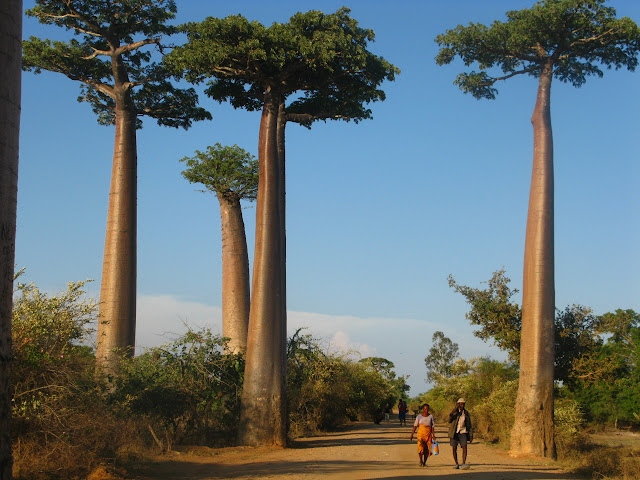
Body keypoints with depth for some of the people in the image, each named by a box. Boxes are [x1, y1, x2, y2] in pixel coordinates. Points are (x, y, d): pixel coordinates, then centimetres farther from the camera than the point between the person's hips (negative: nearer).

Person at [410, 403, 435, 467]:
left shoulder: (431, 416, 6)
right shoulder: (419, 416, 4)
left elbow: (433, 426, 5)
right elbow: (415, 426, 6)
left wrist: (433, 435, -4)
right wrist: (412, 435, 2)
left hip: (428, 434, 1)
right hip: (421, 433, -1)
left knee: (427, 448, -2)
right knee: (421, 447, -16)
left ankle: (424, 462, 9)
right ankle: (421, 461, 0)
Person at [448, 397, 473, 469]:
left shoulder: (466, 413, 7)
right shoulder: (454, 411, 0)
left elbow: (469, 425, 11)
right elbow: (449, 420, -12)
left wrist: (471, 436, 6)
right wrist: (452, 413, -30)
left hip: (463, 432, 1)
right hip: (454, 433, -1)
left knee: (464, 447, -16)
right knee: (454, 449, 2)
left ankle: (463, 464, -21)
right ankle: (456, 464, 17)